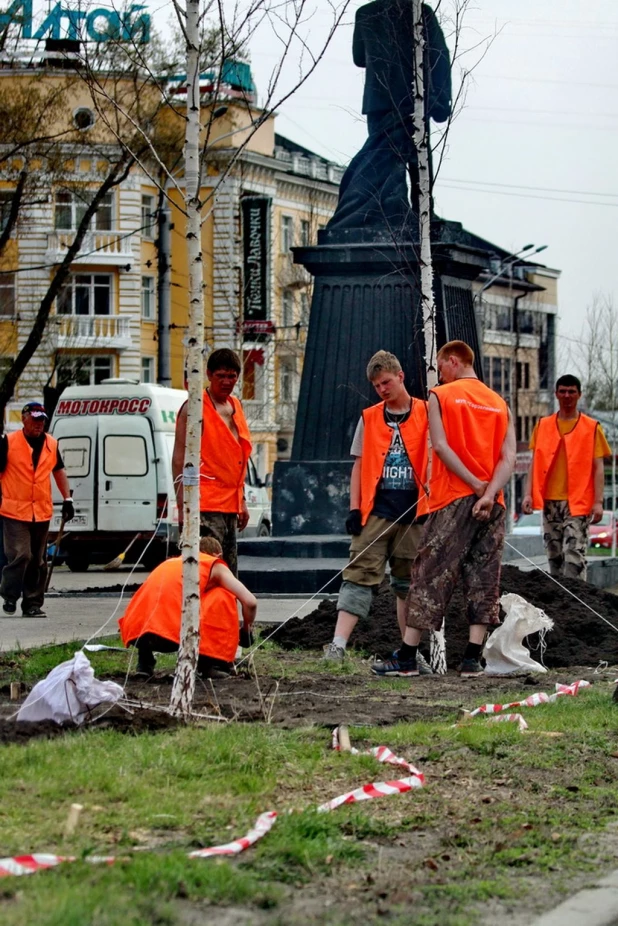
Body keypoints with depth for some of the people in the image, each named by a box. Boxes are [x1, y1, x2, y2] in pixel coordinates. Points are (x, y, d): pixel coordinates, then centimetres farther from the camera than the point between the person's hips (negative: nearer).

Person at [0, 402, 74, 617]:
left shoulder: (51, 444, 10)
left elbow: (58, 471, 21)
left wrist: (67, 499, 16)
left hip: (42, 512, 5)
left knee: (38, 561, 7)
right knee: (19, 555, -14)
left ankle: (33, 604, 14)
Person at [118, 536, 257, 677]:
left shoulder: (171, 562, 34)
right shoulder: (216, 566, 19)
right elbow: (250, 602, 10)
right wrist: (247, 629, 30)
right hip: (175, 631, -6)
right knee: (223, 597, 15)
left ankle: (144, 663, 19)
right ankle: (206, 663, 11)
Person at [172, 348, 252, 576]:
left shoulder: (235, 406, 17)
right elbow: (179, 459, -12)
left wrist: (242, 502, 20)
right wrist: (183, 505, -19)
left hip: (229, 504, 9)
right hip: (206, 505, -9)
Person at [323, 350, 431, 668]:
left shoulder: (425, 413, 4)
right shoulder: (369, 418, 11)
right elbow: (359, 465, 11)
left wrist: (433, 503, -3)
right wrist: (354, 508, 2)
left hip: (413, 512, -1)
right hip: (375, 511, 1)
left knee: (409, 582, 7)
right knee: (359, 576, -8)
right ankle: (338, 645, -18)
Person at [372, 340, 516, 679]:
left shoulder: (440, 396, 1)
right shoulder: (500, 403, 14)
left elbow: (441, 446, -10)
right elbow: (508, 458, 2)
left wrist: (477, 486, -10)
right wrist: (489, 494, -9)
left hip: (452, 500, -4)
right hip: (493, 506, 4)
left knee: (430, 576, -1)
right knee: (482, 580, 5)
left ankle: (406, 659, 0)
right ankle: (472, 660, 1)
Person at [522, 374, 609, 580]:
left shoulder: (592, 428, 2)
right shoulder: (542, 425, 10)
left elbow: (598, 468, 0)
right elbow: (535, 463, 10)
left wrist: (598, 501, -8)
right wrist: (528, 494, -1)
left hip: (578, 501, -3)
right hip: (550, 501, 3)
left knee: (574, 552, -13)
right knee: (554, 554, 6)